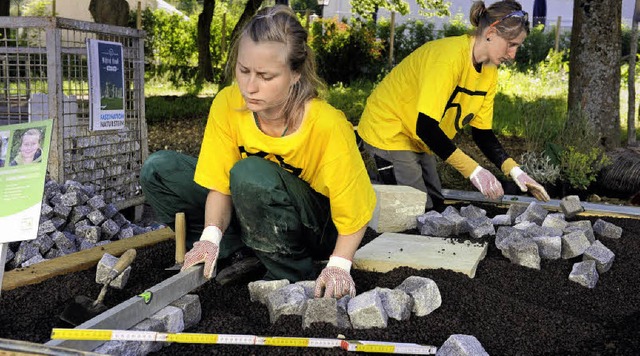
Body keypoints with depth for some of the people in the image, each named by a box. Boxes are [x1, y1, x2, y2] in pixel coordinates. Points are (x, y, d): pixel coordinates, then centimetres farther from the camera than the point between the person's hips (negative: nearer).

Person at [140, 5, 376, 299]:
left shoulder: (327, 126, -30)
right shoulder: (227, 105, -18)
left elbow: (355, 210, -19)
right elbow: (221, 185, -11)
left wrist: (338, 265, -32)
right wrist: (211, 236, -28)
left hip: (319, 230, -4)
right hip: (253, 215, 5)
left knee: (250, 174, -35)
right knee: (159, 170, -10)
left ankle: (293, 274, -15)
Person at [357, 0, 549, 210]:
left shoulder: (489, 72, -2)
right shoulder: (449, 57, -29)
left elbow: (482, 132, 0)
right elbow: (425, 127, -34)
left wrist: (515, 172, -12)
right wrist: (473, 170, -36)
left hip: (416, 139, 9)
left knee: (435, 205, 14)